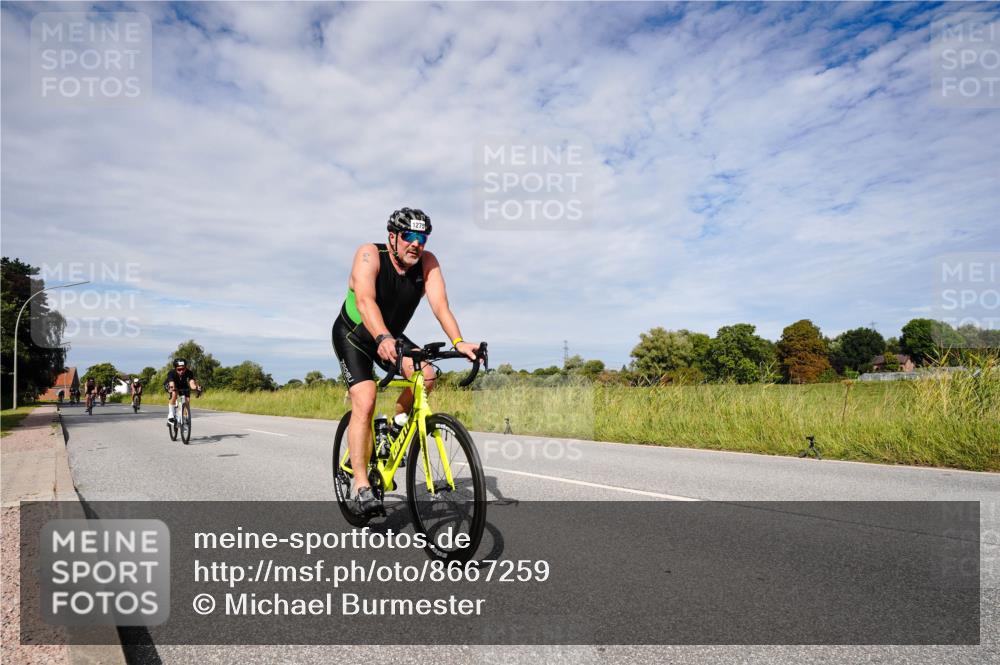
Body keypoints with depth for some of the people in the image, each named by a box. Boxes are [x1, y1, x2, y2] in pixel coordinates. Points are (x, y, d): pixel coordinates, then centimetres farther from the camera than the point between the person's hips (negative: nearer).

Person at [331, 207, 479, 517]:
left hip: (391, 337, 4)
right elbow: (365, 301, -41)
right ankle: (361, 487, -14)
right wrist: (383, 339, -59)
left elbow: (440, 305, -27)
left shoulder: (427, 263, -15)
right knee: (365, 402, -20)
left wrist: (458, 342, -45)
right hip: (353, 336, -4)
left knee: (426, 378, -20)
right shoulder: (369, 255, -26)